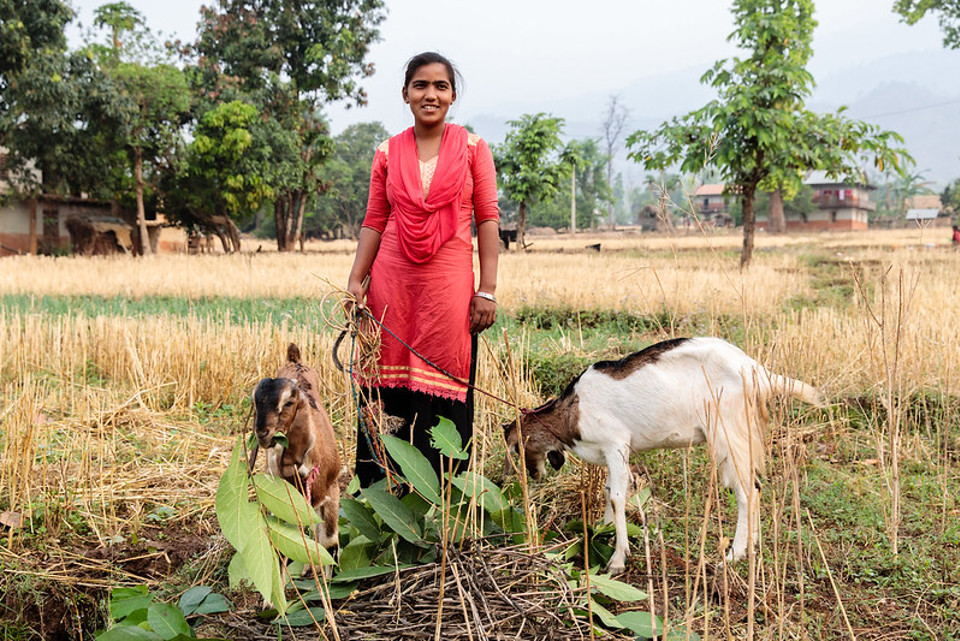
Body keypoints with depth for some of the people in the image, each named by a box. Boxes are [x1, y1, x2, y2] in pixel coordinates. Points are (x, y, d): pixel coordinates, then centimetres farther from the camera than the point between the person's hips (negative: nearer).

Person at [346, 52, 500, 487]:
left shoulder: (472, 148, 4)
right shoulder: (388, 153, 9)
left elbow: (487, 219, 1)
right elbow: (374, 222, 10)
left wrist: (488, 290, -6)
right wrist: (355, 280, -1)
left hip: (449, 284, -2)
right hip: (392, 283, 2)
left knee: (443, 395, 0)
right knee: (387, 394, 5)